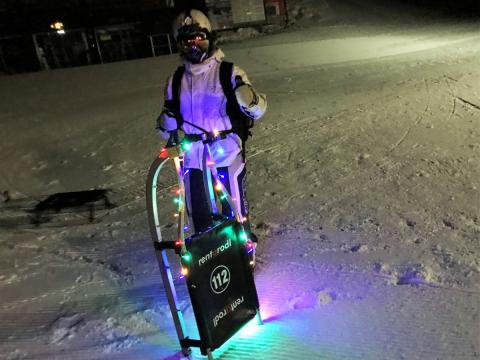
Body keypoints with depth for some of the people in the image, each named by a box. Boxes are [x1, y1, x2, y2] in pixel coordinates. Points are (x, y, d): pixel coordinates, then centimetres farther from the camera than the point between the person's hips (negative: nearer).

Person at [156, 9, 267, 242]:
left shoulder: (229, 72, -5)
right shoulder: (176, 81, 7)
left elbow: (257, 111, -8)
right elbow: (168, 128, 14)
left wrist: (249, 98, -30)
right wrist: (166, 121, -10)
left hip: (227, 155, -4)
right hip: (192, 158, 4)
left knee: (234, 210, 8)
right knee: (198, 213, 16)